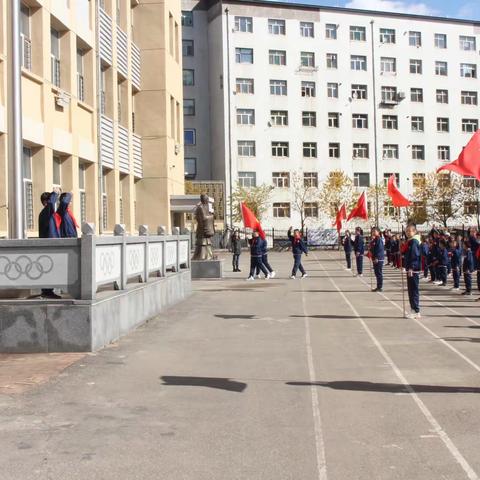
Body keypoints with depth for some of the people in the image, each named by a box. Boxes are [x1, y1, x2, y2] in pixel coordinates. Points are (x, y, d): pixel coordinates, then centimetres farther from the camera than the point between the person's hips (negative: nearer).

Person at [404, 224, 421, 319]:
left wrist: (411, 268, -26)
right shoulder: (410, 241, 17)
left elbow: (415, 256, -21)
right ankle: (413, 309, 22)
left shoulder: (414, 241, -13)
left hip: (413, 270, -10)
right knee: (411, 290, 15)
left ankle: (416, 312, -4)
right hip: (410, 269, 10)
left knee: (414, 290, -7)